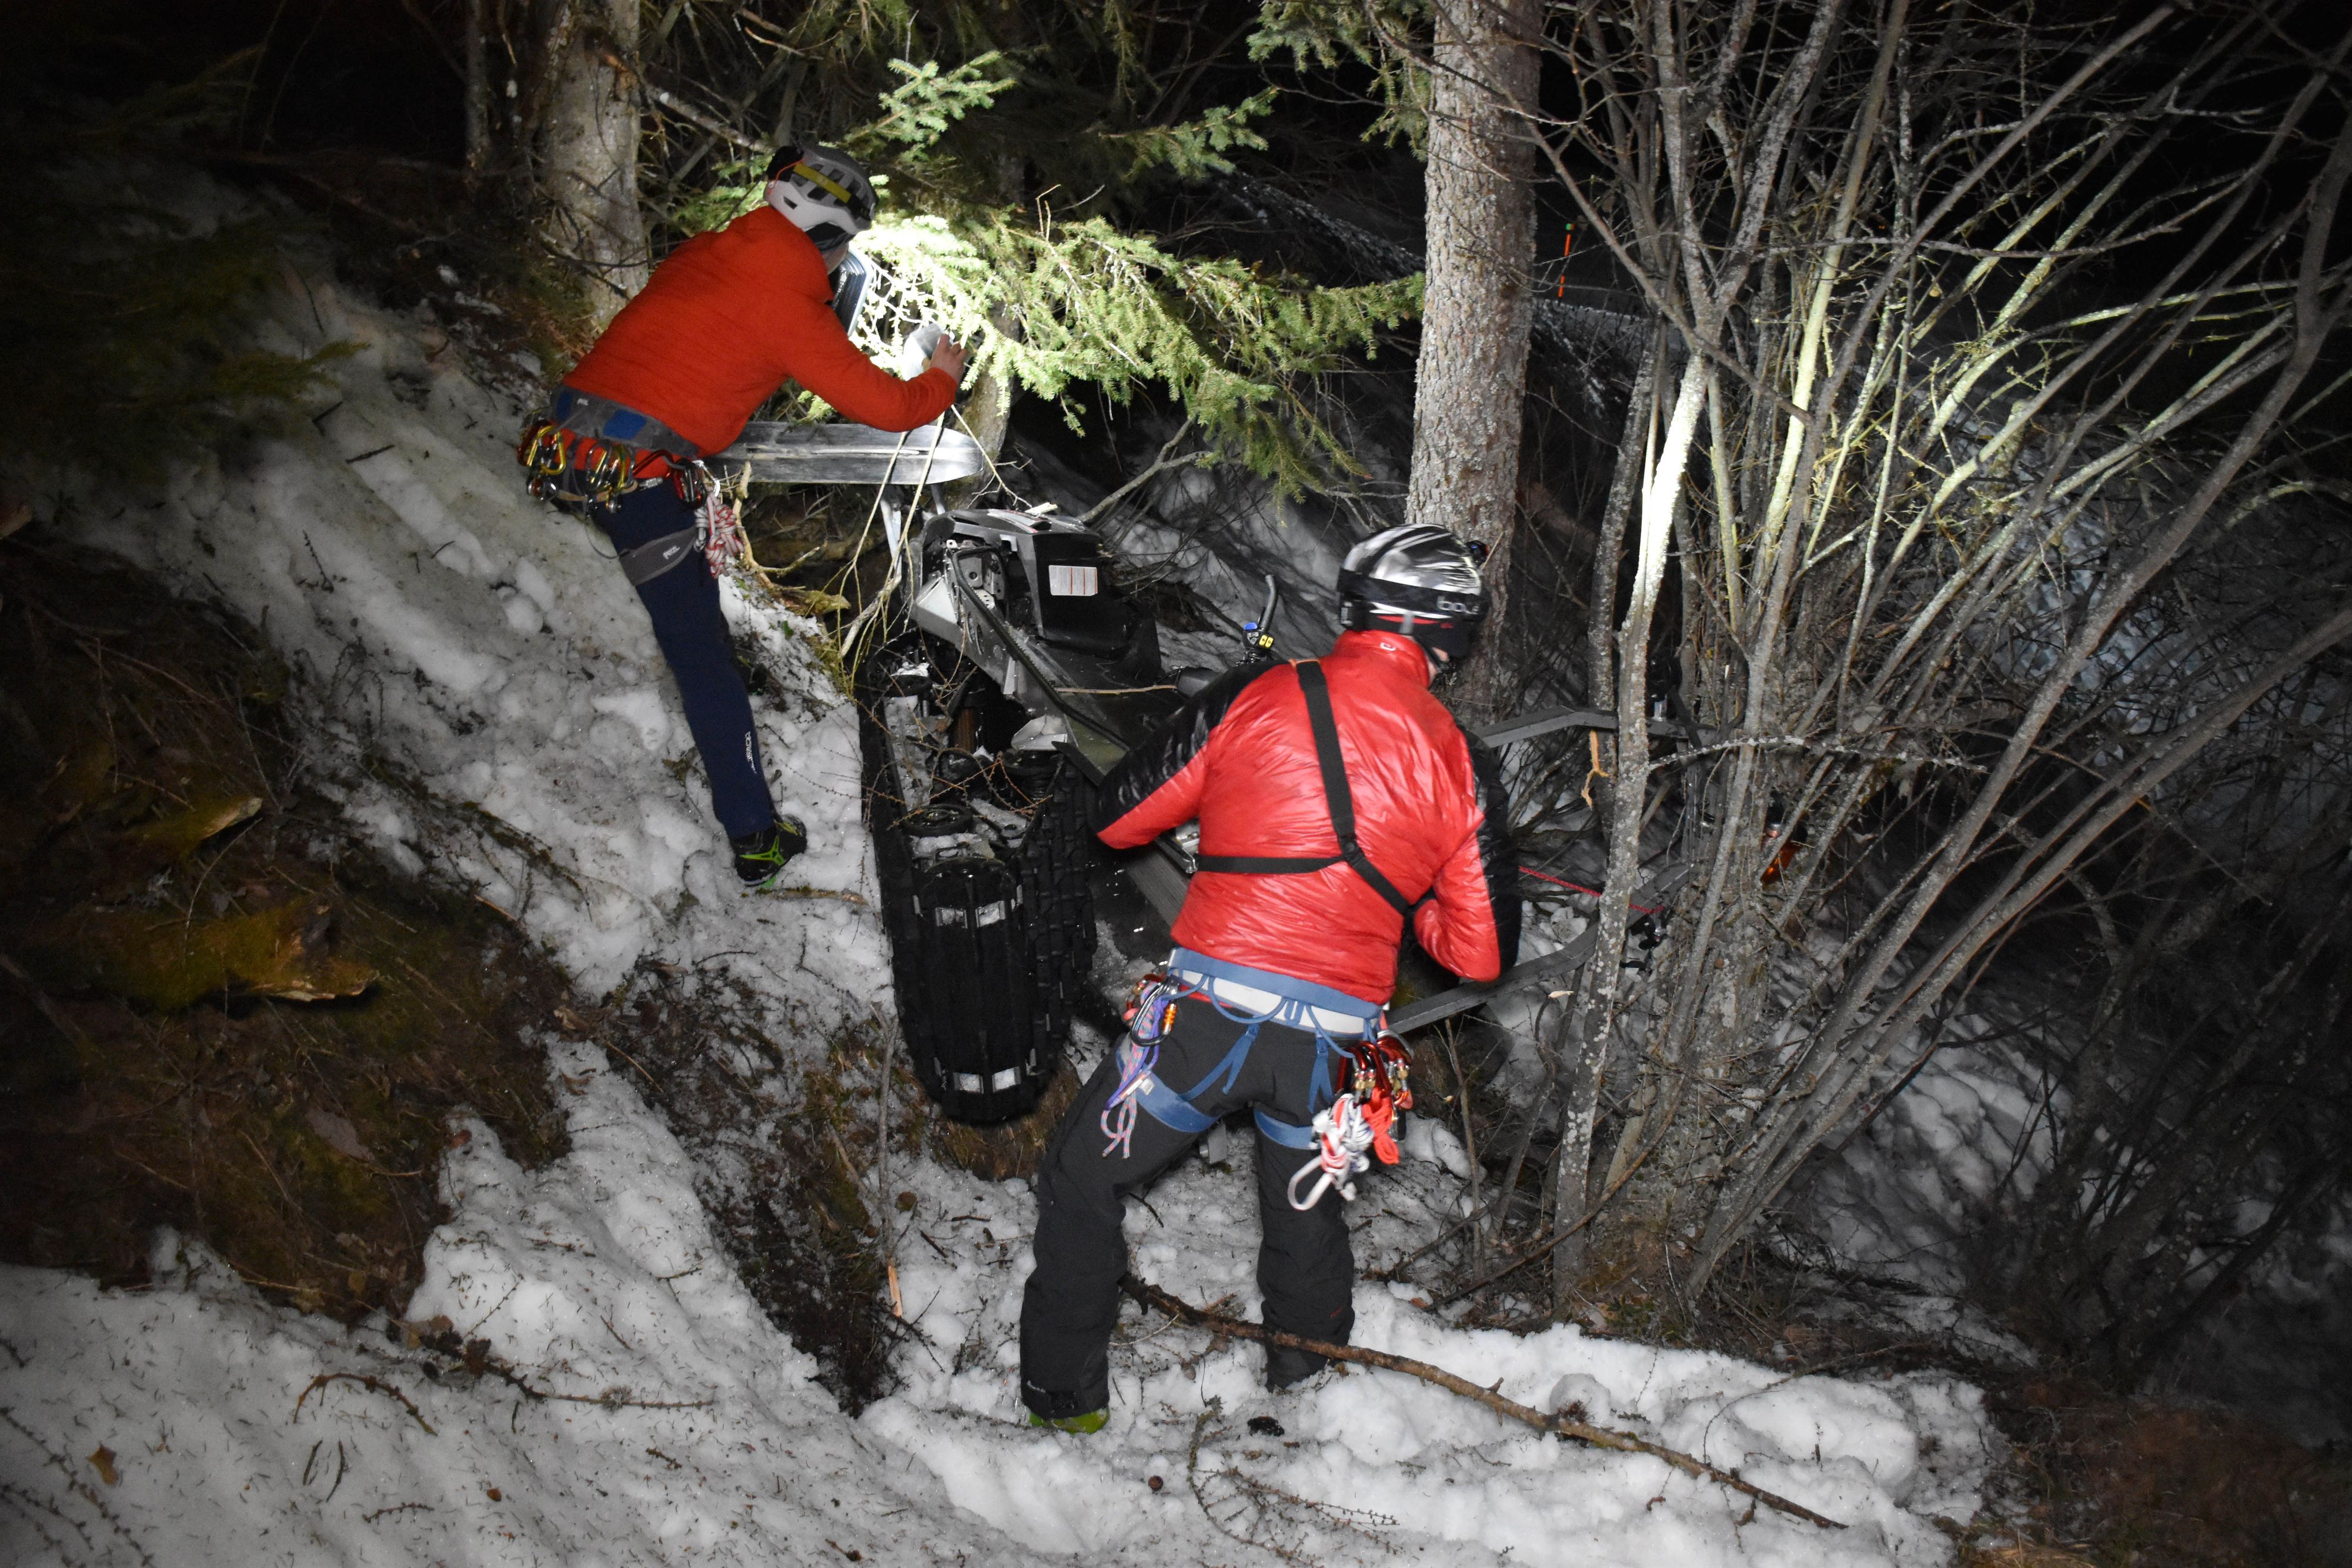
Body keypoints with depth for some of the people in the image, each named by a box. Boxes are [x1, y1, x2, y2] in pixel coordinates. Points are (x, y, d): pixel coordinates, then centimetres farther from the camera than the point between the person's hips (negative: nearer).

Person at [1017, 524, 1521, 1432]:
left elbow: (1119, 818, 4)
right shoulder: (1463, 771, 4)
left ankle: (1063, 1400, 23)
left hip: (1208, 1012, -3)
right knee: (1304, 1203, 29)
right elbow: (1481, 953, 6)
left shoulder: (1255, 700, -3)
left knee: (1081, 1186, 18)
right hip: (1334, 1039, 3)